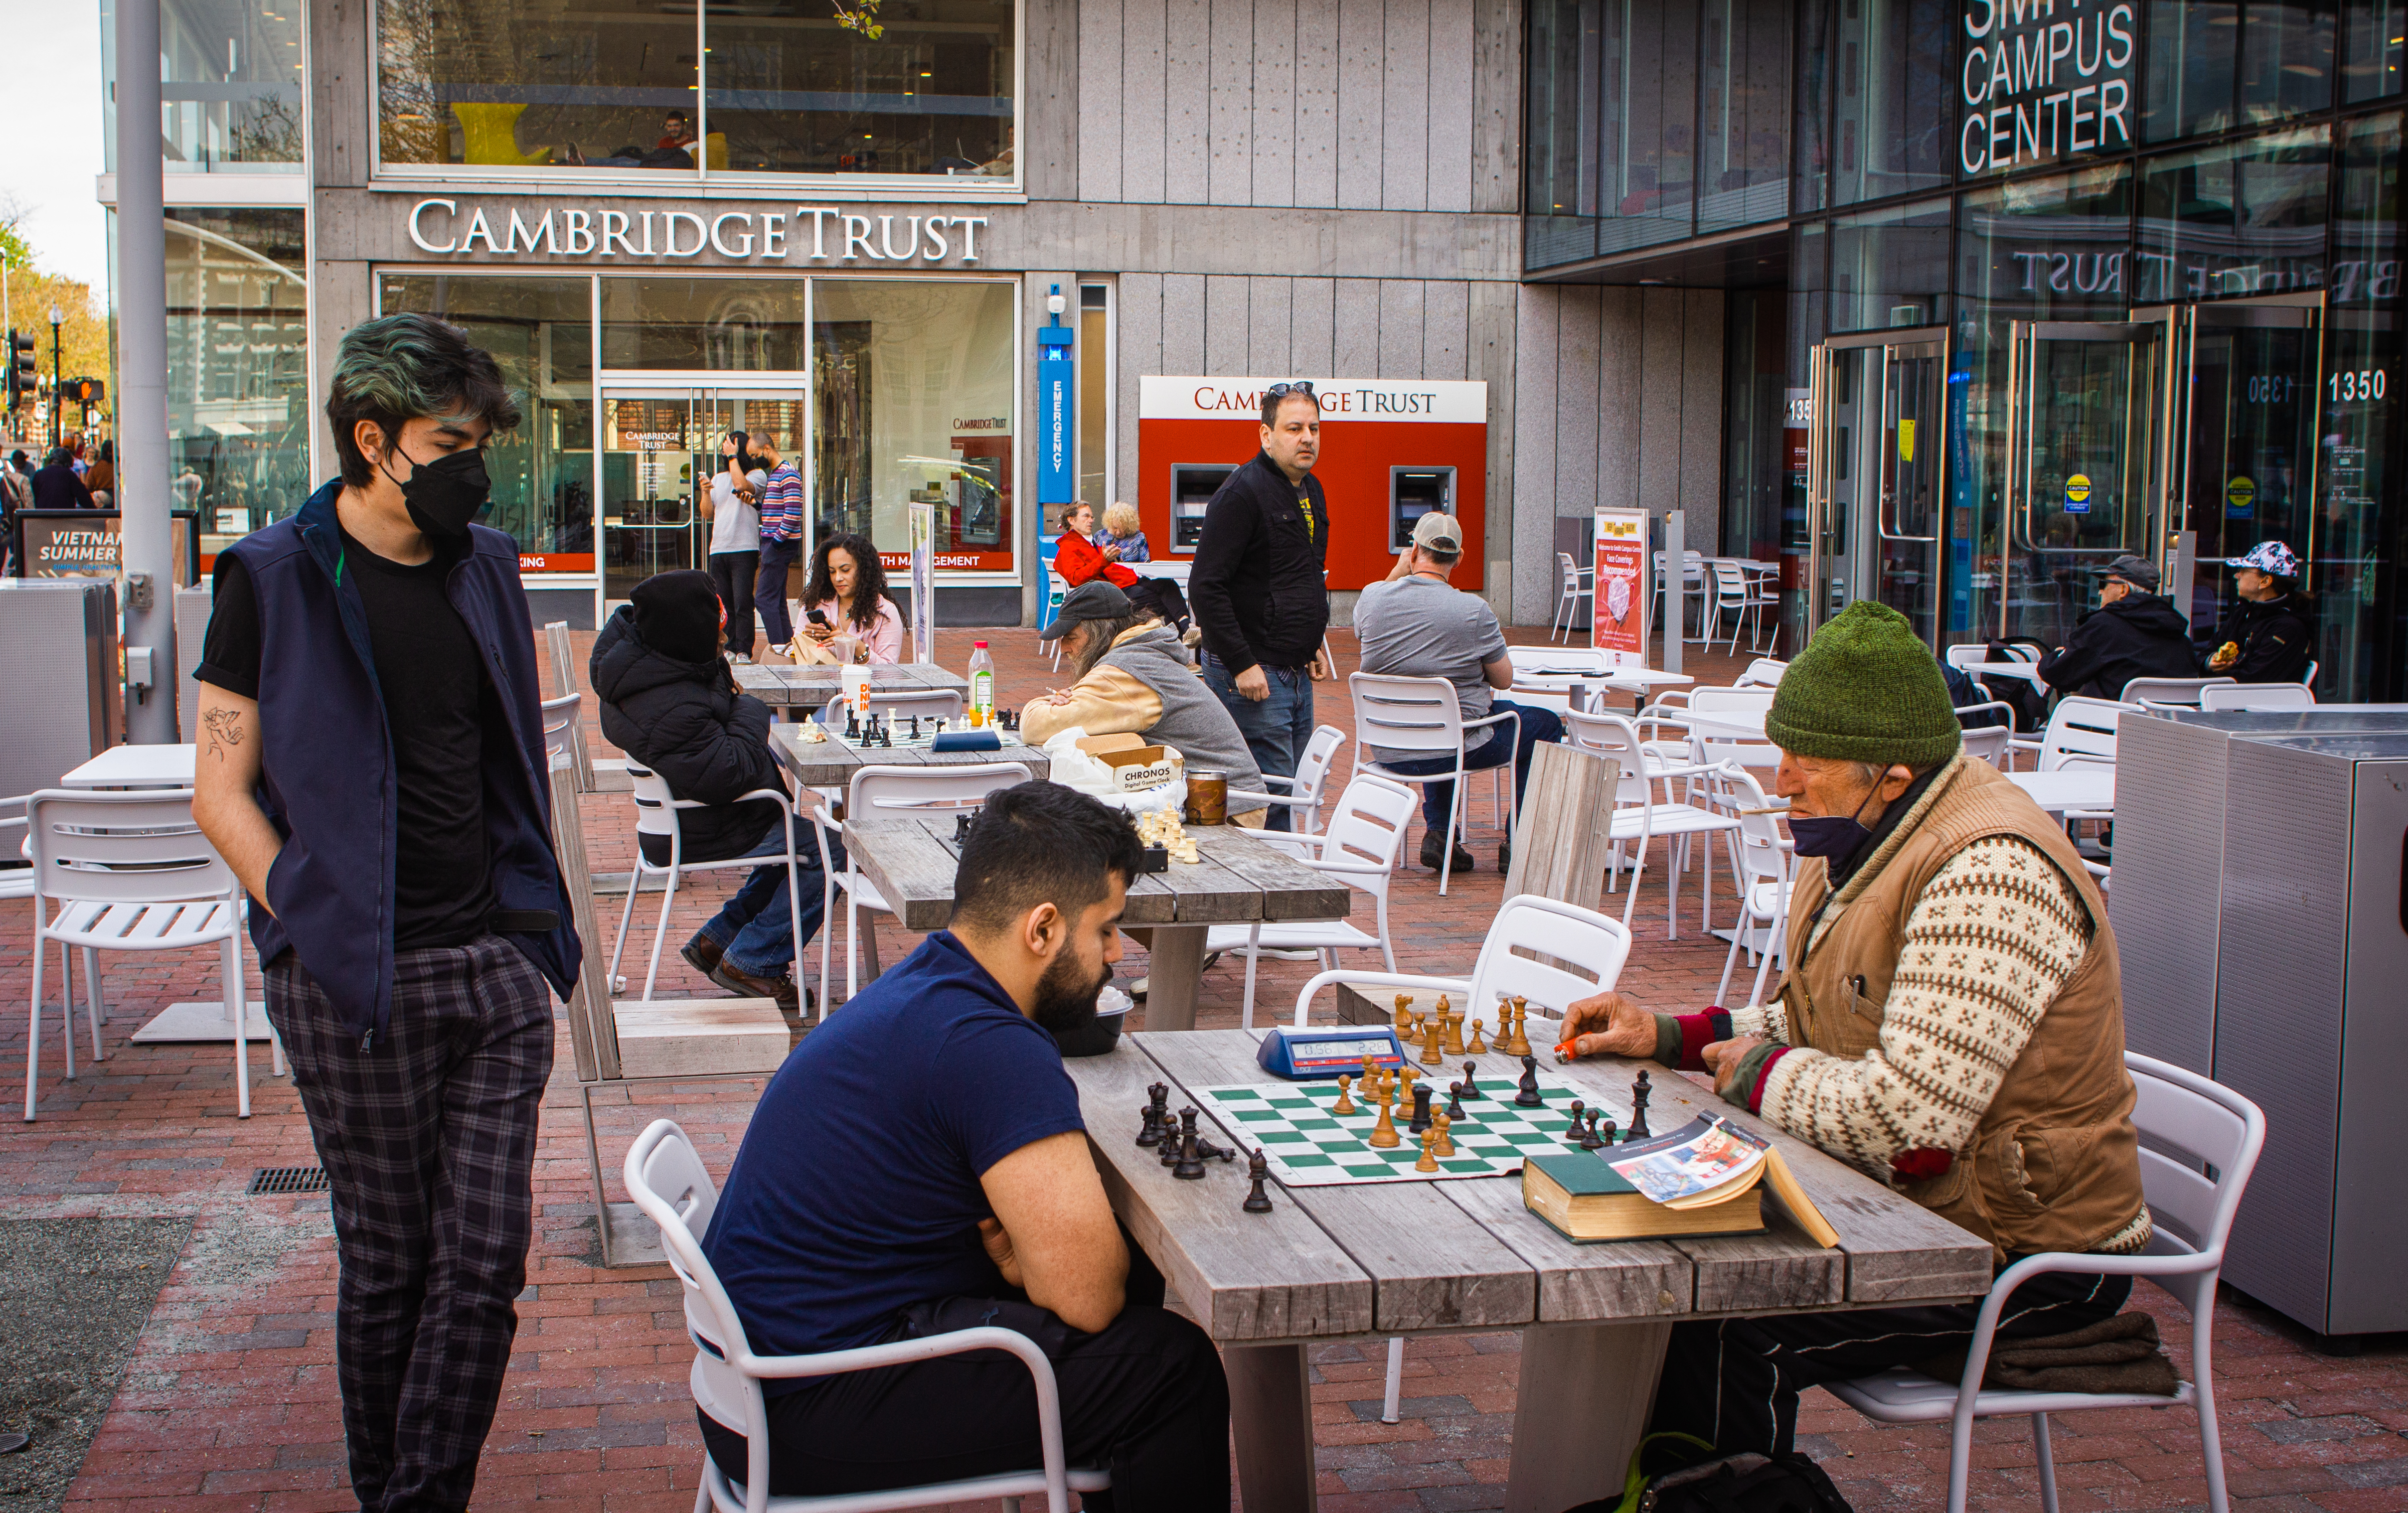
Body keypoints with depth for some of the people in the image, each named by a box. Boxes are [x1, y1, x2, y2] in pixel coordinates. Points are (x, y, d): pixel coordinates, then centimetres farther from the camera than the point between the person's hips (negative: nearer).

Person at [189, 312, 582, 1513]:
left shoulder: (487, 567, 11)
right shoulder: (272, 579, -3)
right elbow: (221, 793, -3)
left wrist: (538, 927, 12)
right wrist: (314, 924, -11)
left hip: (498, 963, 4)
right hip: (353, 983, -4)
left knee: (486, 1263, 0)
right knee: (387, 1262, 7)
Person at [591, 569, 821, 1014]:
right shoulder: (670, 710, -35)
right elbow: (733, 773, -33)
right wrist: (750, 710, -16)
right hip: (699, 835, -11)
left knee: (797, 837, 23)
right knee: (825, 852, -9)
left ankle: (716, 941, 27)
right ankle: (750, 964, 1)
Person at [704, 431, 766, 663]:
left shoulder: (758, 475, 3)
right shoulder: (718, 478, 19)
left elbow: (740, 484, -19)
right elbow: (708, 514, 17)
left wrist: (733, 456, -8)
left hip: (744, 549, -5)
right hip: (719, 550, 5)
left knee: (742, 603, -10)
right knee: (723, 604, 3)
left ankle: (744, 651, -8)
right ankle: (729, 649, 9)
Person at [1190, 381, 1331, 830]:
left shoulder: (1312, 491, 14)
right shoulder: (1242, 493, -14)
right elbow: (1206, 587, -19)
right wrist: (1242, 666, -21)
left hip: (1297, 674, 9)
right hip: (1252, 675, -9)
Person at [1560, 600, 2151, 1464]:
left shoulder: (1989, 874, -26)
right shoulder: (1860, 838, 7)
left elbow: (1909, 1123, -31)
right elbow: (1812, 1026, 17)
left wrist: (1761, 1077, -15)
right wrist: (1671, 1037, 2)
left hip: (2030, 1256, -10)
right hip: (1908, 1208, 10)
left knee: (1727, 1333, -23)